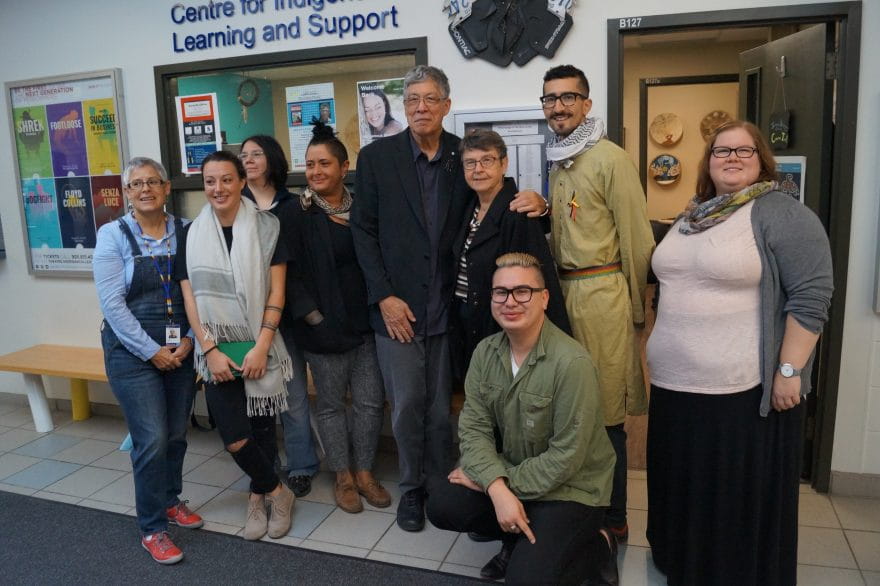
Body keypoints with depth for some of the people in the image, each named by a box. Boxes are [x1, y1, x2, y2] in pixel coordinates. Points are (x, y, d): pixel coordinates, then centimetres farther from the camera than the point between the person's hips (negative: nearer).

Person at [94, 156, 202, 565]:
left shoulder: (187, 233, 3)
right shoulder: (113, 234, -5)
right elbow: (112, 303, -10)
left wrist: (189, 340, -9)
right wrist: (152, 351, -13)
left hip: (182, 350, 3)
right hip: (133, 351, -3)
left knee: (177, 434, 13)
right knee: (152, 439, -4)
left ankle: (170, 499, 37)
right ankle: (151, 528, 14)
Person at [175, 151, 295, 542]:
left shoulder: (265, 227, -3)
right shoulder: (192, 234, 4)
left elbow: (276, 292, -6)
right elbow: (190, 298, 2)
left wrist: (261, 346, -13)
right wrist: (210, 350, -7)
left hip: (260, 348, -1)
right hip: (217, 350, 1)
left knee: (261, 427, 7)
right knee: (235, 437, -4)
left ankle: (258, 497, 30)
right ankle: (277, 492, 20)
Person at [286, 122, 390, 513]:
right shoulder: (297, 215, -4)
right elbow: (292, 273, -7)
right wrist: (314, 317, -12)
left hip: (366, 321, 3)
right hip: (325, 327, -3)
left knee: (370, 401, 7)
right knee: (331, 403, 9)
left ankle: (364, 472, 26)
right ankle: (343, 477, 25)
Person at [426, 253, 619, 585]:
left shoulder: (572, 363, -25)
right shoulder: (485, 352, -5)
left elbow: (566, 457, -23)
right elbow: (474, 428, -7)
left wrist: (488, 480, -16)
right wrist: (498, 488, -25)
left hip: (571, 487, -5)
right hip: (512, 473, 6)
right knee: (442, 505, -13)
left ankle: (596, 548, 11)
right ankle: (521, 538, 12)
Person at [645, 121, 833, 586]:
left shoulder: (781, 213, -8)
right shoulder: (690, 217, 13)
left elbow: (810, 296, -14)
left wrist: (789, 370, -17)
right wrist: (663, 351, 20)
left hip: (743, 390, -7)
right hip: (674, 384, 7)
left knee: (739, 497, 7)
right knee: (685, 490, 19)